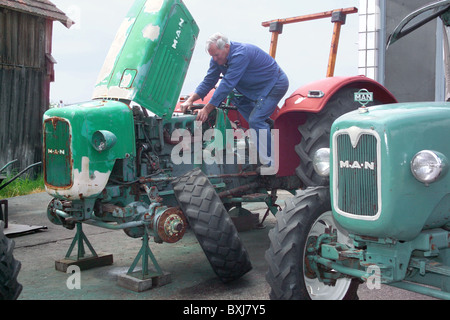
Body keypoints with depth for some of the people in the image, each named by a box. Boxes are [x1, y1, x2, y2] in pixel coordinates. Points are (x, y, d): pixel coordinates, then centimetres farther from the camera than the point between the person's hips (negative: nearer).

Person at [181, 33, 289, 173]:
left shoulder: (240, 55, -31)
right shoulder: (218, 58, -4)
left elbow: (227, 85, -34)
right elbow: (208, 82, 0)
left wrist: (207, 109, -34)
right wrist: (190, 100, -13)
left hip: (275, 85, -10)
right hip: (256, 87, 10)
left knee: (255, 120, -19)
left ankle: (270, 163, -14)